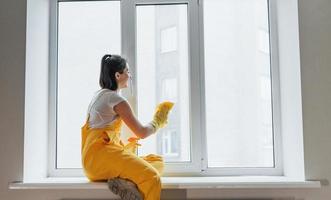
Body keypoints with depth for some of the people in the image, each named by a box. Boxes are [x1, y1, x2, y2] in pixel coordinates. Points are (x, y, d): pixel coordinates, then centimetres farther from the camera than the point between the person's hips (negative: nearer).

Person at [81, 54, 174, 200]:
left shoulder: (99, 95, 22)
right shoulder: (117, 99, -8)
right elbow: (141, 132, -6)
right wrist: (158, 122, 13)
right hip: (102, 154, -10)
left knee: (157, 160, 2)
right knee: (152, 178, -26)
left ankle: (126, 181, -21)